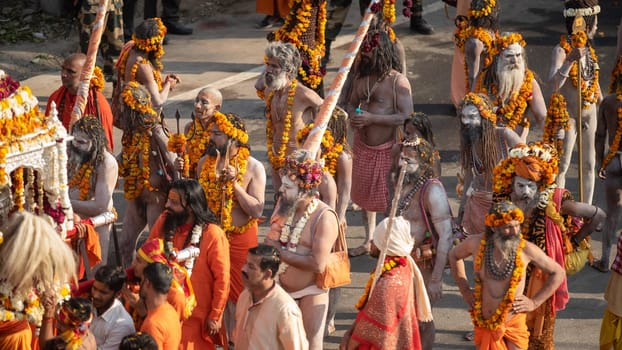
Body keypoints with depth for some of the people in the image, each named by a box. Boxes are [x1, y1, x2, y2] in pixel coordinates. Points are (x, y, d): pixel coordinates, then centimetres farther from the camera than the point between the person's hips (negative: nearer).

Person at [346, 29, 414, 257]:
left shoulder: (398, 81, -15)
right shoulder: (360, 79, 7)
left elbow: (406, 117, -22)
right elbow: (352, 103, 22)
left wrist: (371, 118, -25)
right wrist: (353, 115, -3)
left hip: (387, 148, -7)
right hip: (363, 146, 7)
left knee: (391, 198, -4)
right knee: (364, 194, 17)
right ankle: (368, 241, 31)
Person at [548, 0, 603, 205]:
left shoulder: (588, 48, 8)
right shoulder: (562, 50, -16)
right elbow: (554, 84, -28)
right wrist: (570, 60, -38)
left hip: (589, 112, 8)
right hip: (568, 113, -8)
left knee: (589, 165, 11)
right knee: (561, 166, -2)